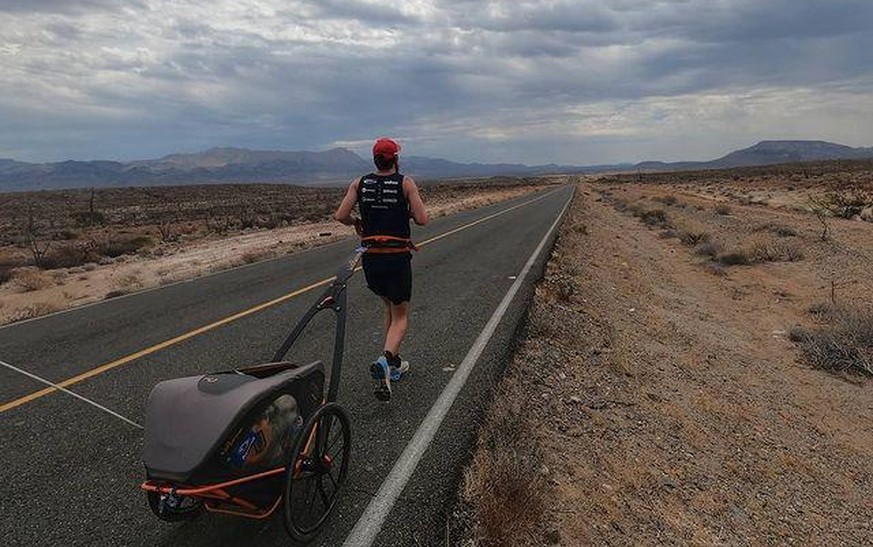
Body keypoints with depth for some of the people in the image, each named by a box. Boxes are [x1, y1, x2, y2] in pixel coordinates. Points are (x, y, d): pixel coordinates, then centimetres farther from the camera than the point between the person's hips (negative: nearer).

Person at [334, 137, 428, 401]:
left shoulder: (360, 183, 4)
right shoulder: (405, 183, -5)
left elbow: (340, 216, -4)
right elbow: (422, 220, -11)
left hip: (371, 258, 4)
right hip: (398, 258, -4)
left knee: (390, 306, 25)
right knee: (400, 316, 8)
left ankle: (394, 364, 28)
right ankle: (385, 361, -18)